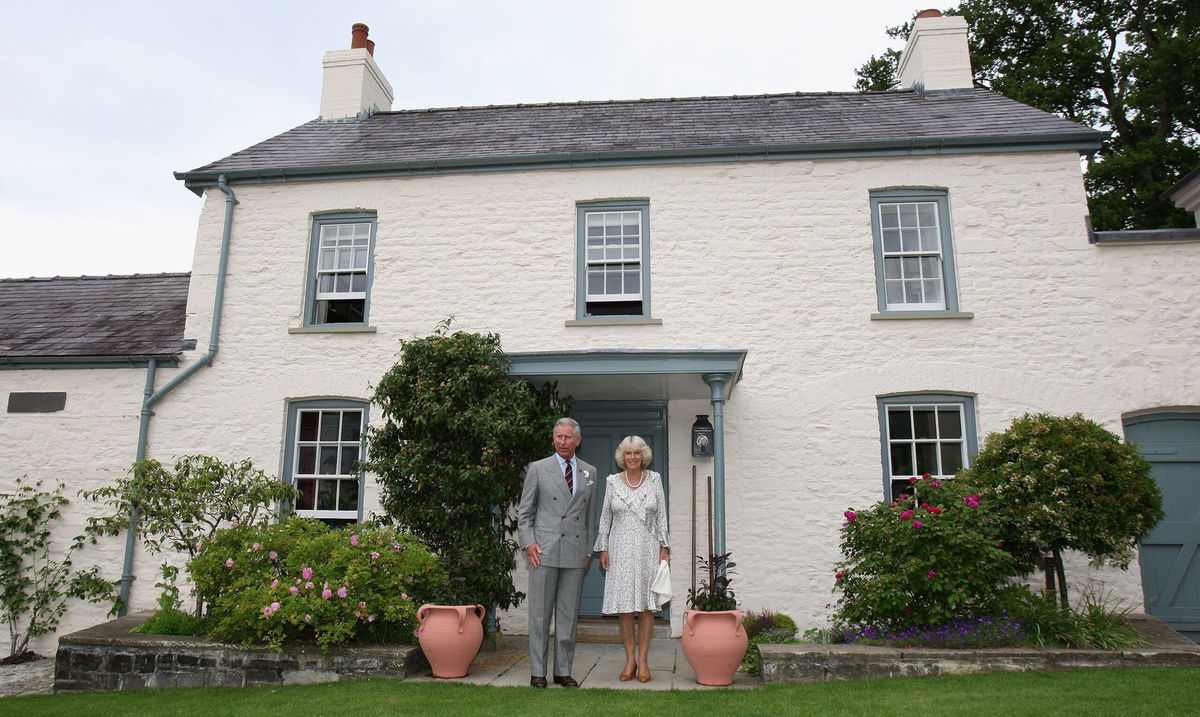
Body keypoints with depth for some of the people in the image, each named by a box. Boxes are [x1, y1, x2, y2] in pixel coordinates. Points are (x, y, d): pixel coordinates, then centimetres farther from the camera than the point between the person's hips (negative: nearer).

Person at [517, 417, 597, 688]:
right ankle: (537, 671, 11)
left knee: (569, 615, 7)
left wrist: (589, 550, 11)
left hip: (576, 552, 3)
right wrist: (528, 543, -7)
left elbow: (590, 514, 15)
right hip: (544, 551, -2)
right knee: (540, 613, 2)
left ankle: (563, 671, 17)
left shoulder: (589, 472, 11)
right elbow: (524, 511, 4)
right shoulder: (538, 469, 3)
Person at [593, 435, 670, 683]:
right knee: (624, 606, 1)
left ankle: (643, 660, 11)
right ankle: (629, 659, 13)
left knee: (646, 606, 1)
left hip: (647, 549, 0)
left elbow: (661, 516, 6)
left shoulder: (654, 479, 5)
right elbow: (605, 517, 8)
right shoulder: (612, 481, 5)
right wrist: (603, 548, 3)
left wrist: (664, 547, 1)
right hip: (620, 549, 0)